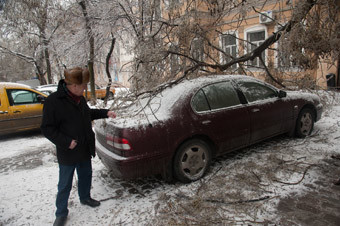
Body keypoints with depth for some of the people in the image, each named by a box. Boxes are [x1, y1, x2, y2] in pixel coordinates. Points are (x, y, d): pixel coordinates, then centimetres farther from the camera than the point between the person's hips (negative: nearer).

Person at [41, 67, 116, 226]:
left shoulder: (79, 98, 3)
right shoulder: (54, 101, -21)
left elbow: (88, 113, 21)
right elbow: (47, 128, -18)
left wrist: (105, 113, 11)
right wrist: (66, 141, -25)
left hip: (85, 150, 7)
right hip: (68, 153, -7)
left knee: (86, 176, 24)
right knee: (65, 185, 9)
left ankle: (85, 198, 48)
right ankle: (61, 213, 29)